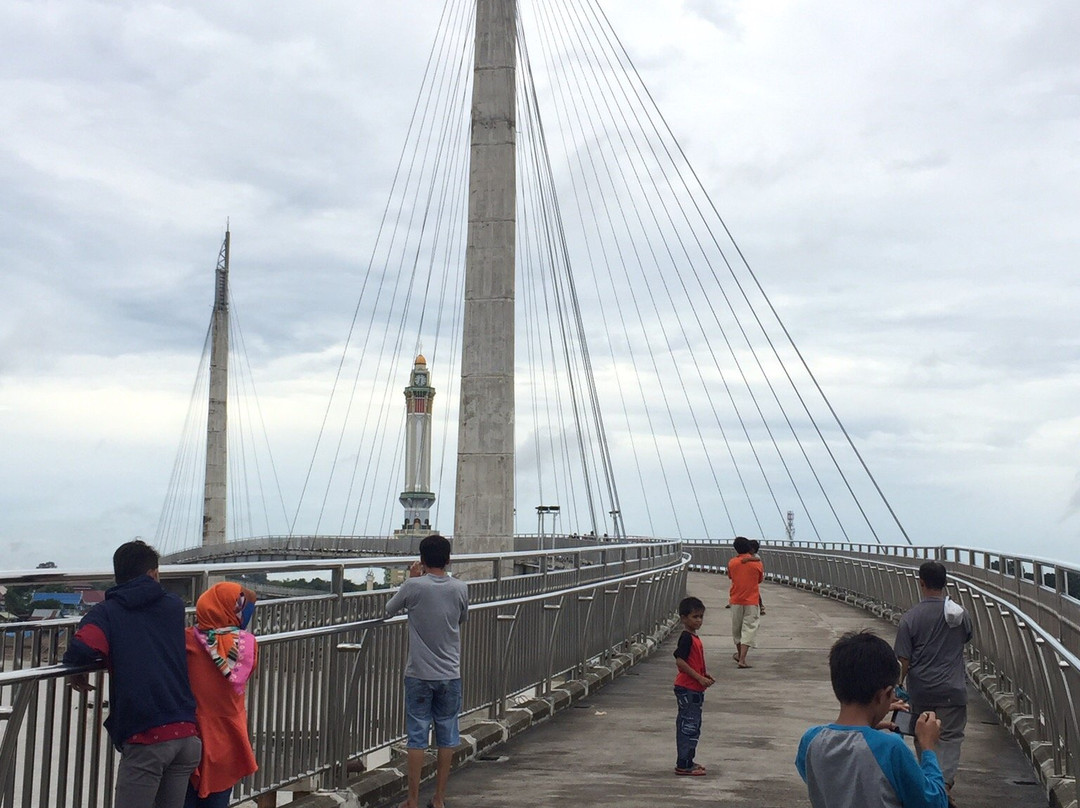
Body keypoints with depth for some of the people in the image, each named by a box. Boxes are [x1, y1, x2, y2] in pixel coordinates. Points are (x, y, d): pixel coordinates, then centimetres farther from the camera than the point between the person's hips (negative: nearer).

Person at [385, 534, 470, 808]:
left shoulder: (414, 587, -12)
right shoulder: (460, 588, -3)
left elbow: (389, 610, 5)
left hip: (419, 675, -2)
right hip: (450, 675, 2)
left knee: (417, 738, 4)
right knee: (447, 738, 11)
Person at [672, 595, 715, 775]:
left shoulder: (694, 638, 14)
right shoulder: (686, 638, -16)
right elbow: (680, 661, -23)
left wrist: (706, 676, 8)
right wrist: (699, 678, -22)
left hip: (694, 689, 10)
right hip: (687, 689, -10)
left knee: (693, 726, 15)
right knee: (688, 726, -7)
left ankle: (688, 762, 23)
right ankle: (683, 764, -3)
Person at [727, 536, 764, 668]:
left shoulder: (732, 563, -4)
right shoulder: (757, 563, -8)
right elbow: (760, 580, 6)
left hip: (736, 600, 2)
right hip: (752, 601, -2)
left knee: (736, 628, 19)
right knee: (749, 629, -2)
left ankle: (739, 654, 37)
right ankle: (742, 659, -12)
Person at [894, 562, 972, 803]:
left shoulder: (910, 617, -12)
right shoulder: (960, 614, -5)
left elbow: (904, 659, -11)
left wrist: (899, 684, 3)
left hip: (920, 689, 0)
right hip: (951, 688, 0)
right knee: (950, 738, 4)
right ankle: (944, 781, -14)